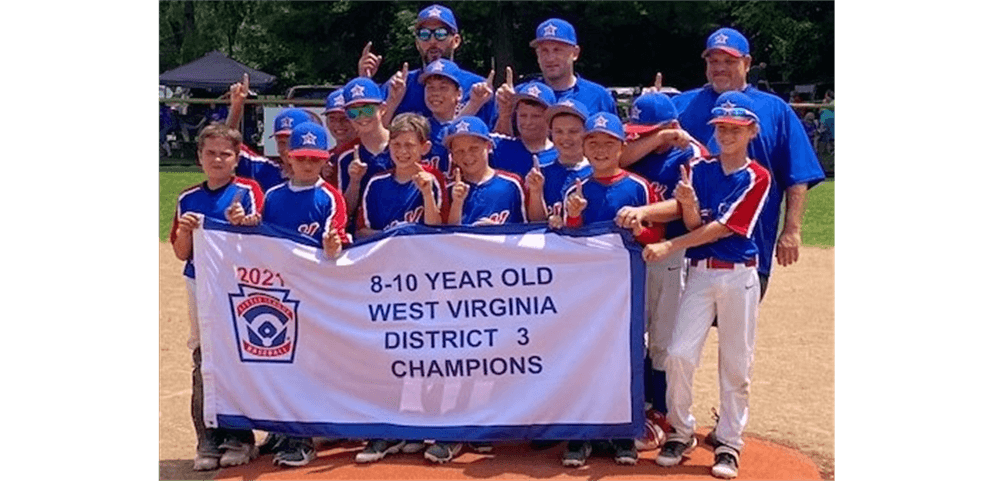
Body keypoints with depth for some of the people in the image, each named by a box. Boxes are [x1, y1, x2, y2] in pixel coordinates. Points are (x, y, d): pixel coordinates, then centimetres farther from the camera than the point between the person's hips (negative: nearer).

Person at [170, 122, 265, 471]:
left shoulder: (247, 191, -2)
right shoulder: (188, 198, 10)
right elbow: (181, 253, 11)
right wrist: (184, 229, -9)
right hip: (200, 284, 4)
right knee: (203, 361, 4)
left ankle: (240, 438, 10)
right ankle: (208, 441, 12)